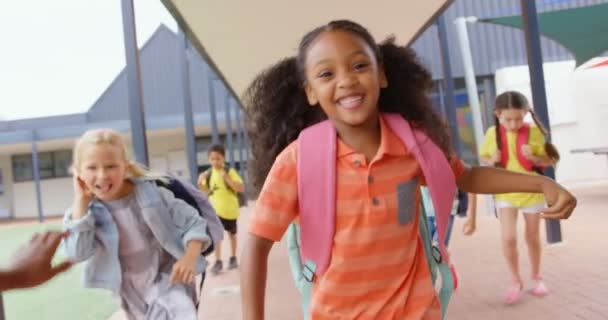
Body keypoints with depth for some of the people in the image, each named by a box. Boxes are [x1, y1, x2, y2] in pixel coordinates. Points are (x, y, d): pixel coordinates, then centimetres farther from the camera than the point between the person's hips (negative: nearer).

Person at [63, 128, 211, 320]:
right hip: (132, 291, 4)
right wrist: (81, 200, -24)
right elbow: (77, 253, -25)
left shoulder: (151, 194, -19)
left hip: (166, 280, -4)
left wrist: (190, 258, -31)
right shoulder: (91, 211, -11)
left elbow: (192, 222, -12)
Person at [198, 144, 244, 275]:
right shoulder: (208, 173, -1)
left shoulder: (230, 171, -14)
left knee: (231, 234, 14)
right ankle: (218, 262, -5)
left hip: (230, 209, -2)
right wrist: (201, 182, -9)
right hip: (215, 209, 2)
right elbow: (206, 190, 11)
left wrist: (227, 179, -31)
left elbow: (241, 188, -22)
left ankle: (233, 258, 30)